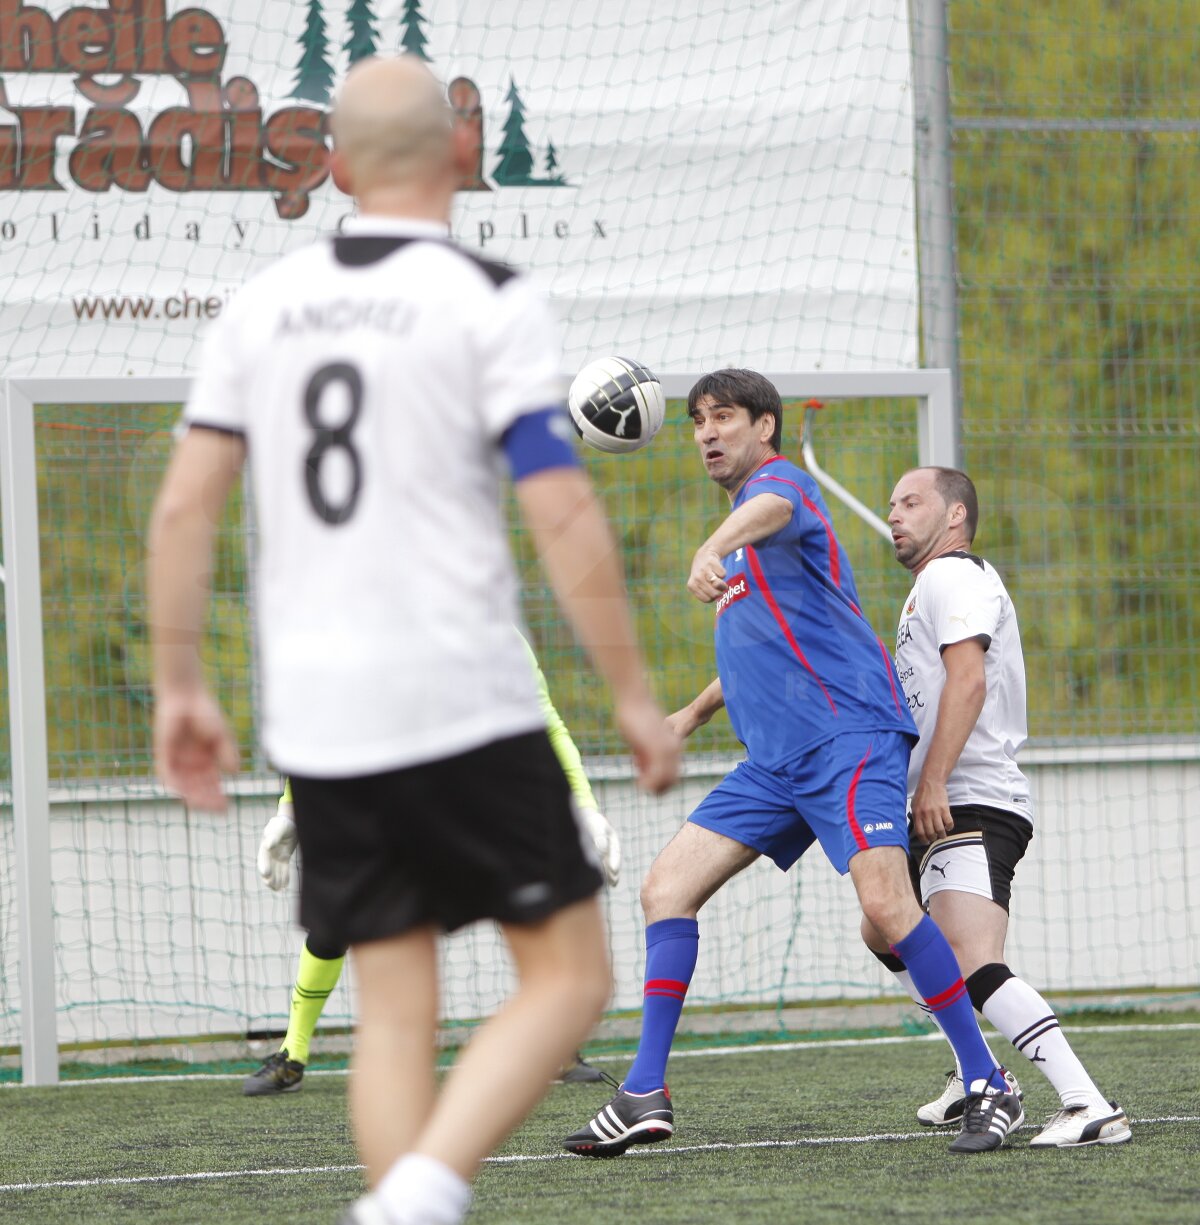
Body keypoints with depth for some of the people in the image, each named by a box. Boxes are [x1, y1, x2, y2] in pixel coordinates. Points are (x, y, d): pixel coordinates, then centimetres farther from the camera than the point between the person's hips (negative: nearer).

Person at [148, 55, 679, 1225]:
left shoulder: (263, 304, 9)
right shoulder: (489, 303, -6)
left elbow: (182, 507, 6)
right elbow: (562, 517, -12)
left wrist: (179, 687, 15)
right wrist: (633, 693, -6)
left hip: (315, 721, 5)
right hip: (462, 706, -5)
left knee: (393, 1008, 10)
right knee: (566, 975, 3)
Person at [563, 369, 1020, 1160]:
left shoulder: (781, 482, -4)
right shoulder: (748, 523, 25)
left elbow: (770, 509, -33)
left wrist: (714, 549, -54)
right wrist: (696, 713, 39)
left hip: (847, 734, -10)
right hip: (776, 760, 10)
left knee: (884, 899, -25)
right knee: (667, 887, 0)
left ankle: (990, 1088, -17)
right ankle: (646, 1096, -1)